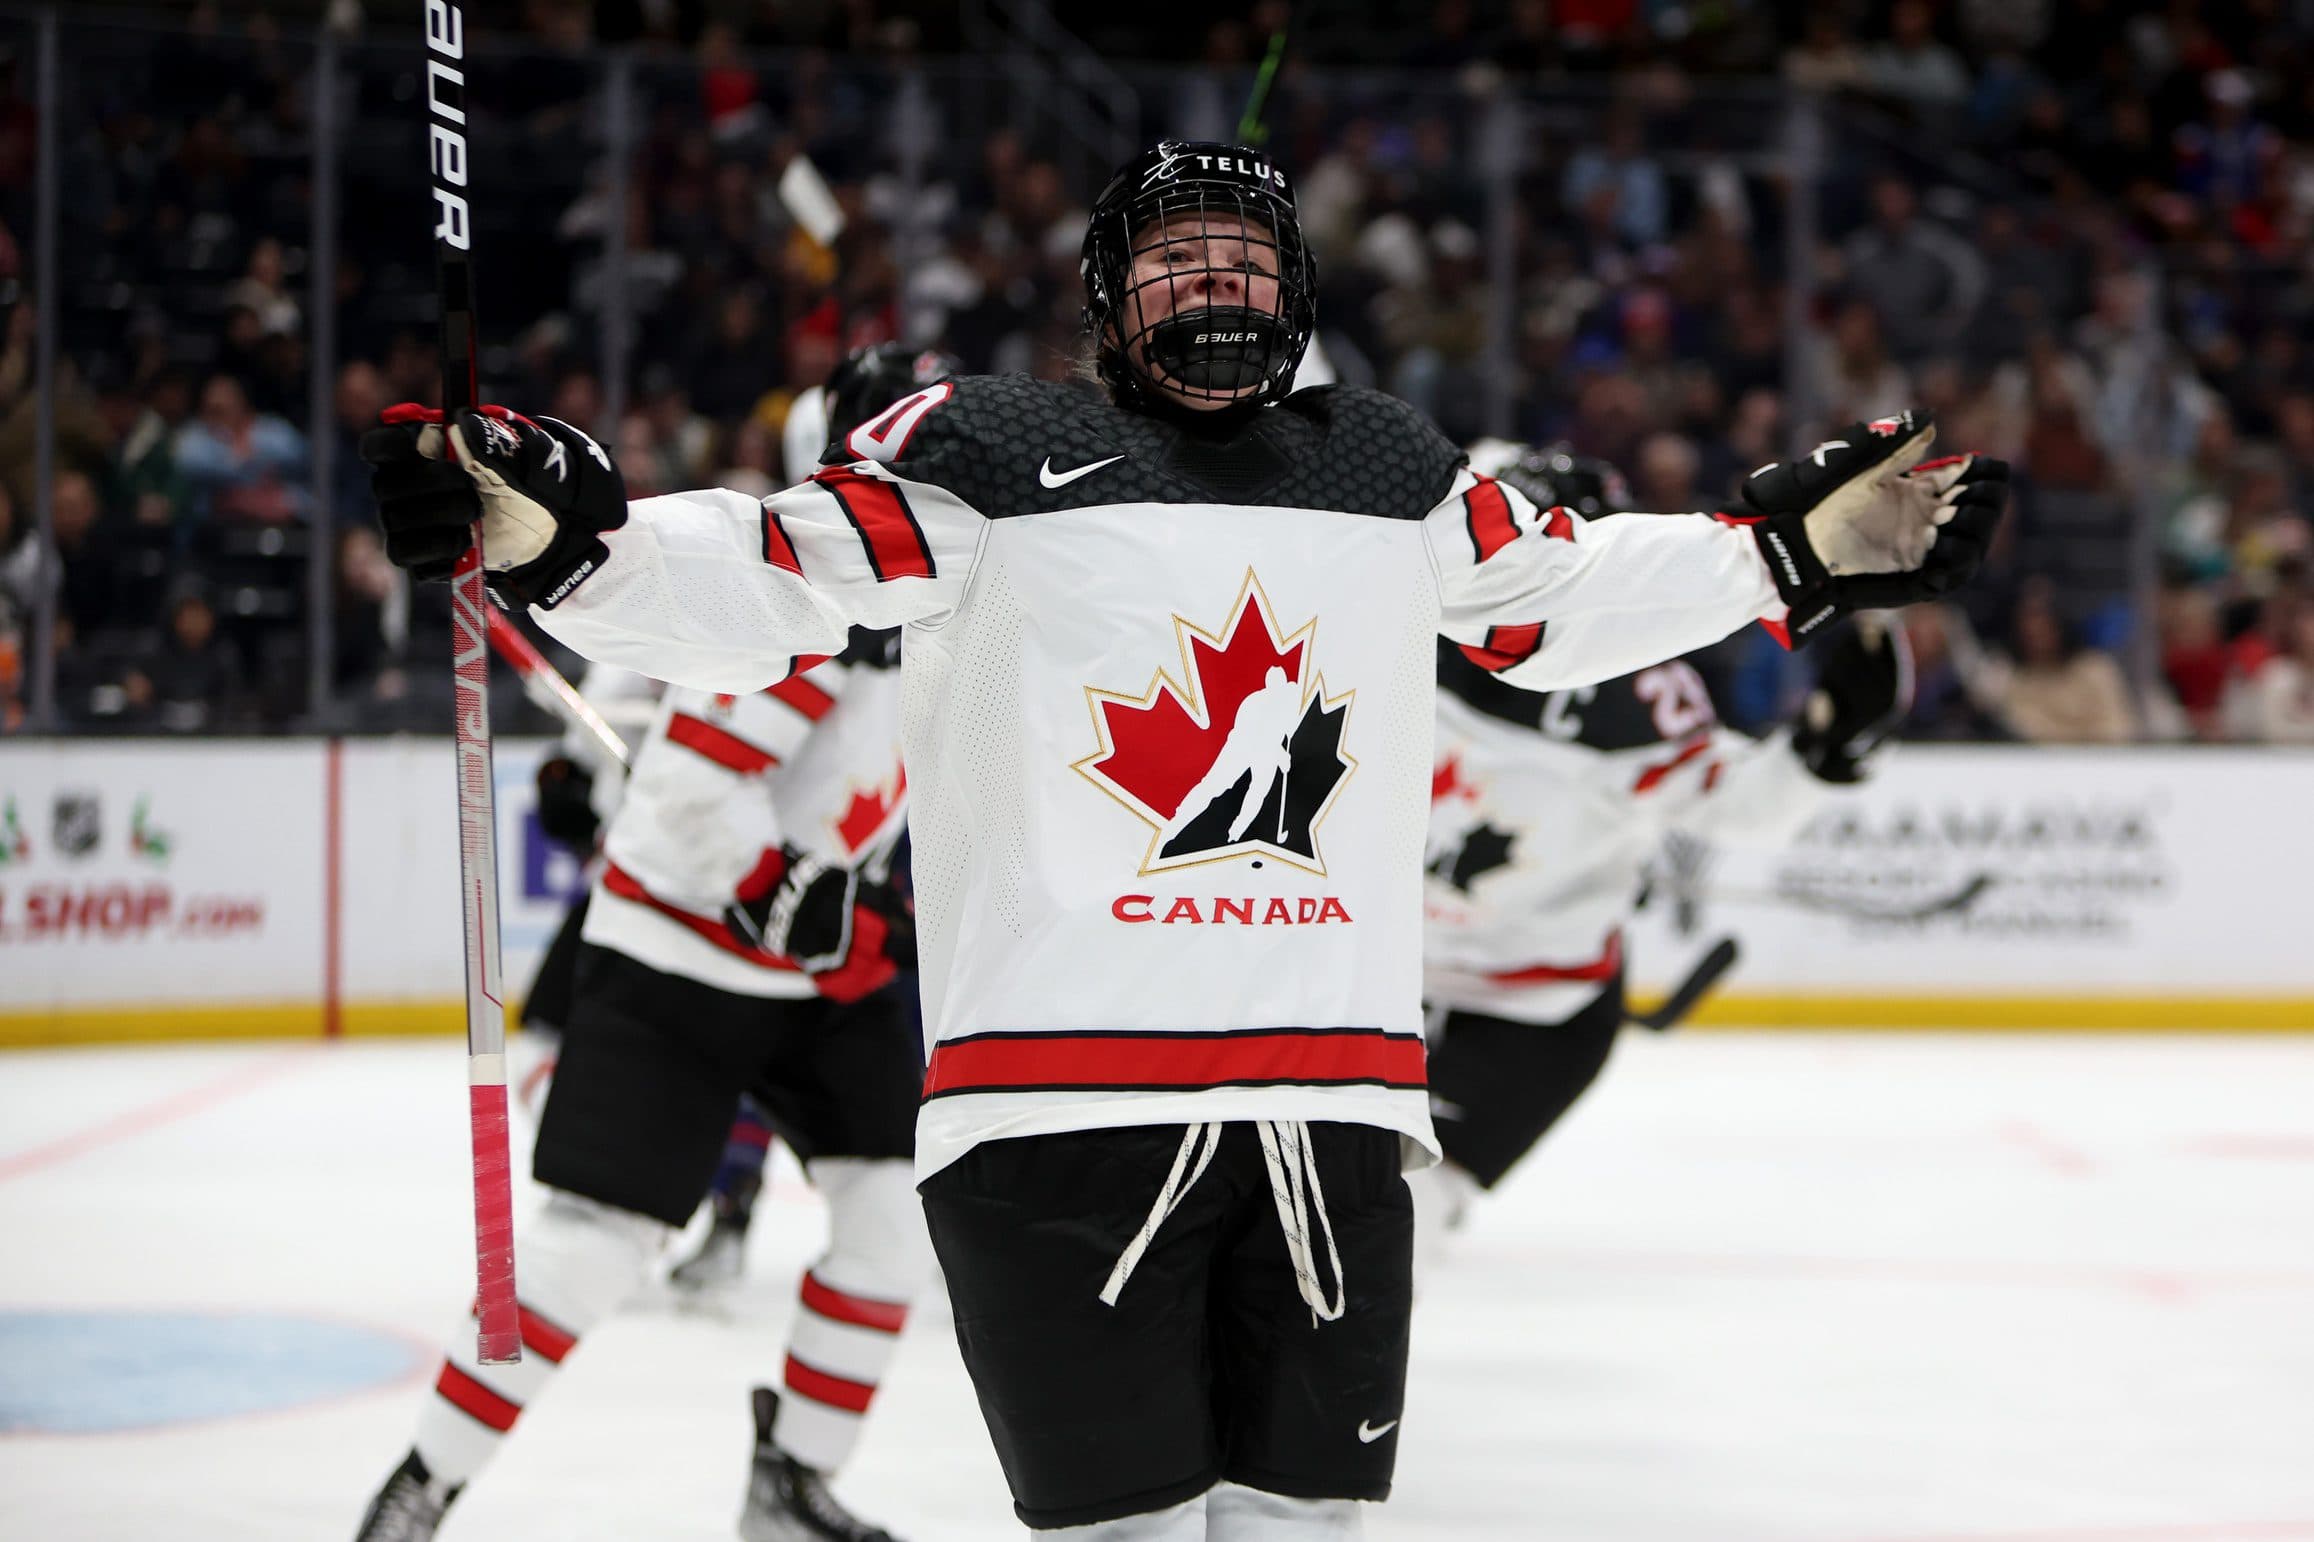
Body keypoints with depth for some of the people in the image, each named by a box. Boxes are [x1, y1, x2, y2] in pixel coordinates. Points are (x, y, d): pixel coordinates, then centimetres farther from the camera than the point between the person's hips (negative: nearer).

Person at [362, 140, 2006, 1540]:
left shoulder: (1395, 474, 16)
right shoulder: (989, 457, 2)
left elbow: (1565, 597, 28)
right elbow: (756, 586, -4)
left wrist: (1801, 549, 20)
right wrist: (554, 535, -21)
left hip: (1333, 1098, 4)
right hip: (1063, 1108, -4)